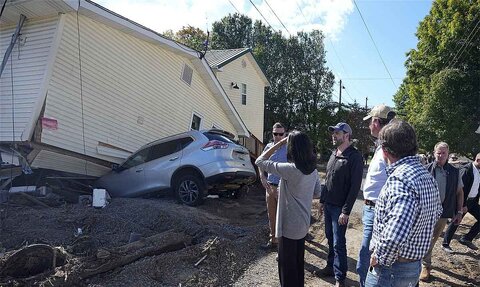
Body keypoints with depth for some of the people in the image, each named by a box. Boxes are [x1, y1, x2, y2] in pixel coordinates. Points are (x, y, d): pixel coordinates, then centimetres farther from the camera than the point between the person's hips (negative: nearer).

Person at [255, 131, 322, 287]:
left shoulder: (290, 169, -25)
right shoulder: (313, 169, -1)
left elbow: (260, 161, -18)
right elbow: (317, 193, 11)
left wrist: (278, 144, -13)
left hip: (289, 225, -8)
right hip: (303, 223, 8)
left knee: (287, 263, 10)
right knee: (298, 261, 25)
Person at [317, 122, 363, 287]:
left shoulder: (354, 157, -14)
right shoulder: (334, 154, 10)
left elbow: (355, 186, -17)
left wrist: (346, 211, -19)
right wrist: (322, 200, 16)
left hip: (339, 208, -7)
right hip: (328, 205, 7)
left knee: (338, 243, 0)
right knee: (330, 238, 17)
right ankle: (331, 267, 33)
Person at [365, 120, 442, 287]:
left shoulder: (399, 179, -28)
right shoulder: (427, 175, 4)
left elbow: (395, 236, -39)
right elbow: (437, 211, 23)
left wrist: (379, 258, -22)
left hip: (390, 268, -9)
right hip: (415, 265, 9)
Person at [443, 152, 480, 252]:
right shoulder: (467, 170, -18)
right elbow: (462, 188, -20)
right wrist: (463, 205, -20)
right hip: (463, 201, -8)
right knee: (455, 222, 0)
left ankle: (466, 239, 17)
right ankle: (445, 244, 13)